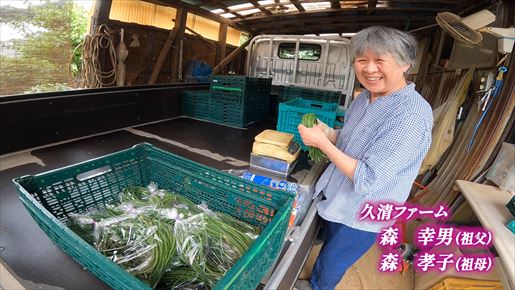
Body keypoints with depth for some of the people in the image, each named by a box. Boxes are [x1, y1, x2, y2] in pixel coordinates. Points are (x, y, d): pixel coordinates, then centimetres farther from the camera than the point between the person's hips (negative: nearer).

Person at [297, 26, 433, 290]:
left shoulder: (411, 115, -30)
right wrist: (329, 134, -8)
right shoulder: (365, 97, -3)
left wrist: (322, 142, -28)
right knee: (327, 247, 32)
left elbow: (368, 181, -31)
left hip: (360, 218, -7)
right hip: (335, 200, 8)